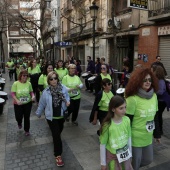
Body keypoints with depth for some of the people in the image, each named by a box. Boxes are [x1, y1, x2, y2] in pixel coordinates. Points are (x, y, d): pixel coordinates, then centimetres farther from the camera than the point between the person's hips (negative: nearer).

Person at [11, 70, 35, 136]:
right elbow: (13, 93, -12)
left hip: (28, 103, 1)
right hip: (18, 104, -1)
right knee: (18, 117, 9)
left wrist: (33, 96, -20)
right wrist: (17, 100, -26)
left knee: (27, 117, 11)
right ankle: (19, 123, 48)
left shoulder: (29, 83, -10)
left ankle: (27, 130, 33)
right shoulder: (15, 83, -15)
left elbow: (31, 92, 1)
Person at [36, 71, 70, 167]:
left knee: (59, 131, 27)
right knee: (56, 134, -3)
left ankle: (56, 140, 60)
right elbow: (42, 104, -4)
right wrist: (39, 114, 9)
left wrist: (67, 102, -21)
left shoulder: (63, 88, -13)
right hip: (51, 117, -3)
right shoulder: (46, 92, -16)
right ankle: (58, 155, 10)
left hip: (62, 115, 3)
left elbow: (67, 97, 2)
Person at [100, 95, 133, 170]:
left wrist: (130, 153, 11)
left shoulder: (127, 120, -13)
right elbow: (102, 144, -14)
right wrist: (103, 163, -6)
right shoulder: (107, 125, -24)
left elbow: (129, 137, 2)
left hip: (125, 155, 4)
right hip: (112, 156, -3)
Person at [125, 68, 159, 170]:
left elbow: (155, 116, 8)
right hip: (136, 138, -6)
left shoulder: (154, 96, -2)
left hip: (148, 137, 6)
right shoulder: (132, 99, -22)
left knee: (148, 160, 22)